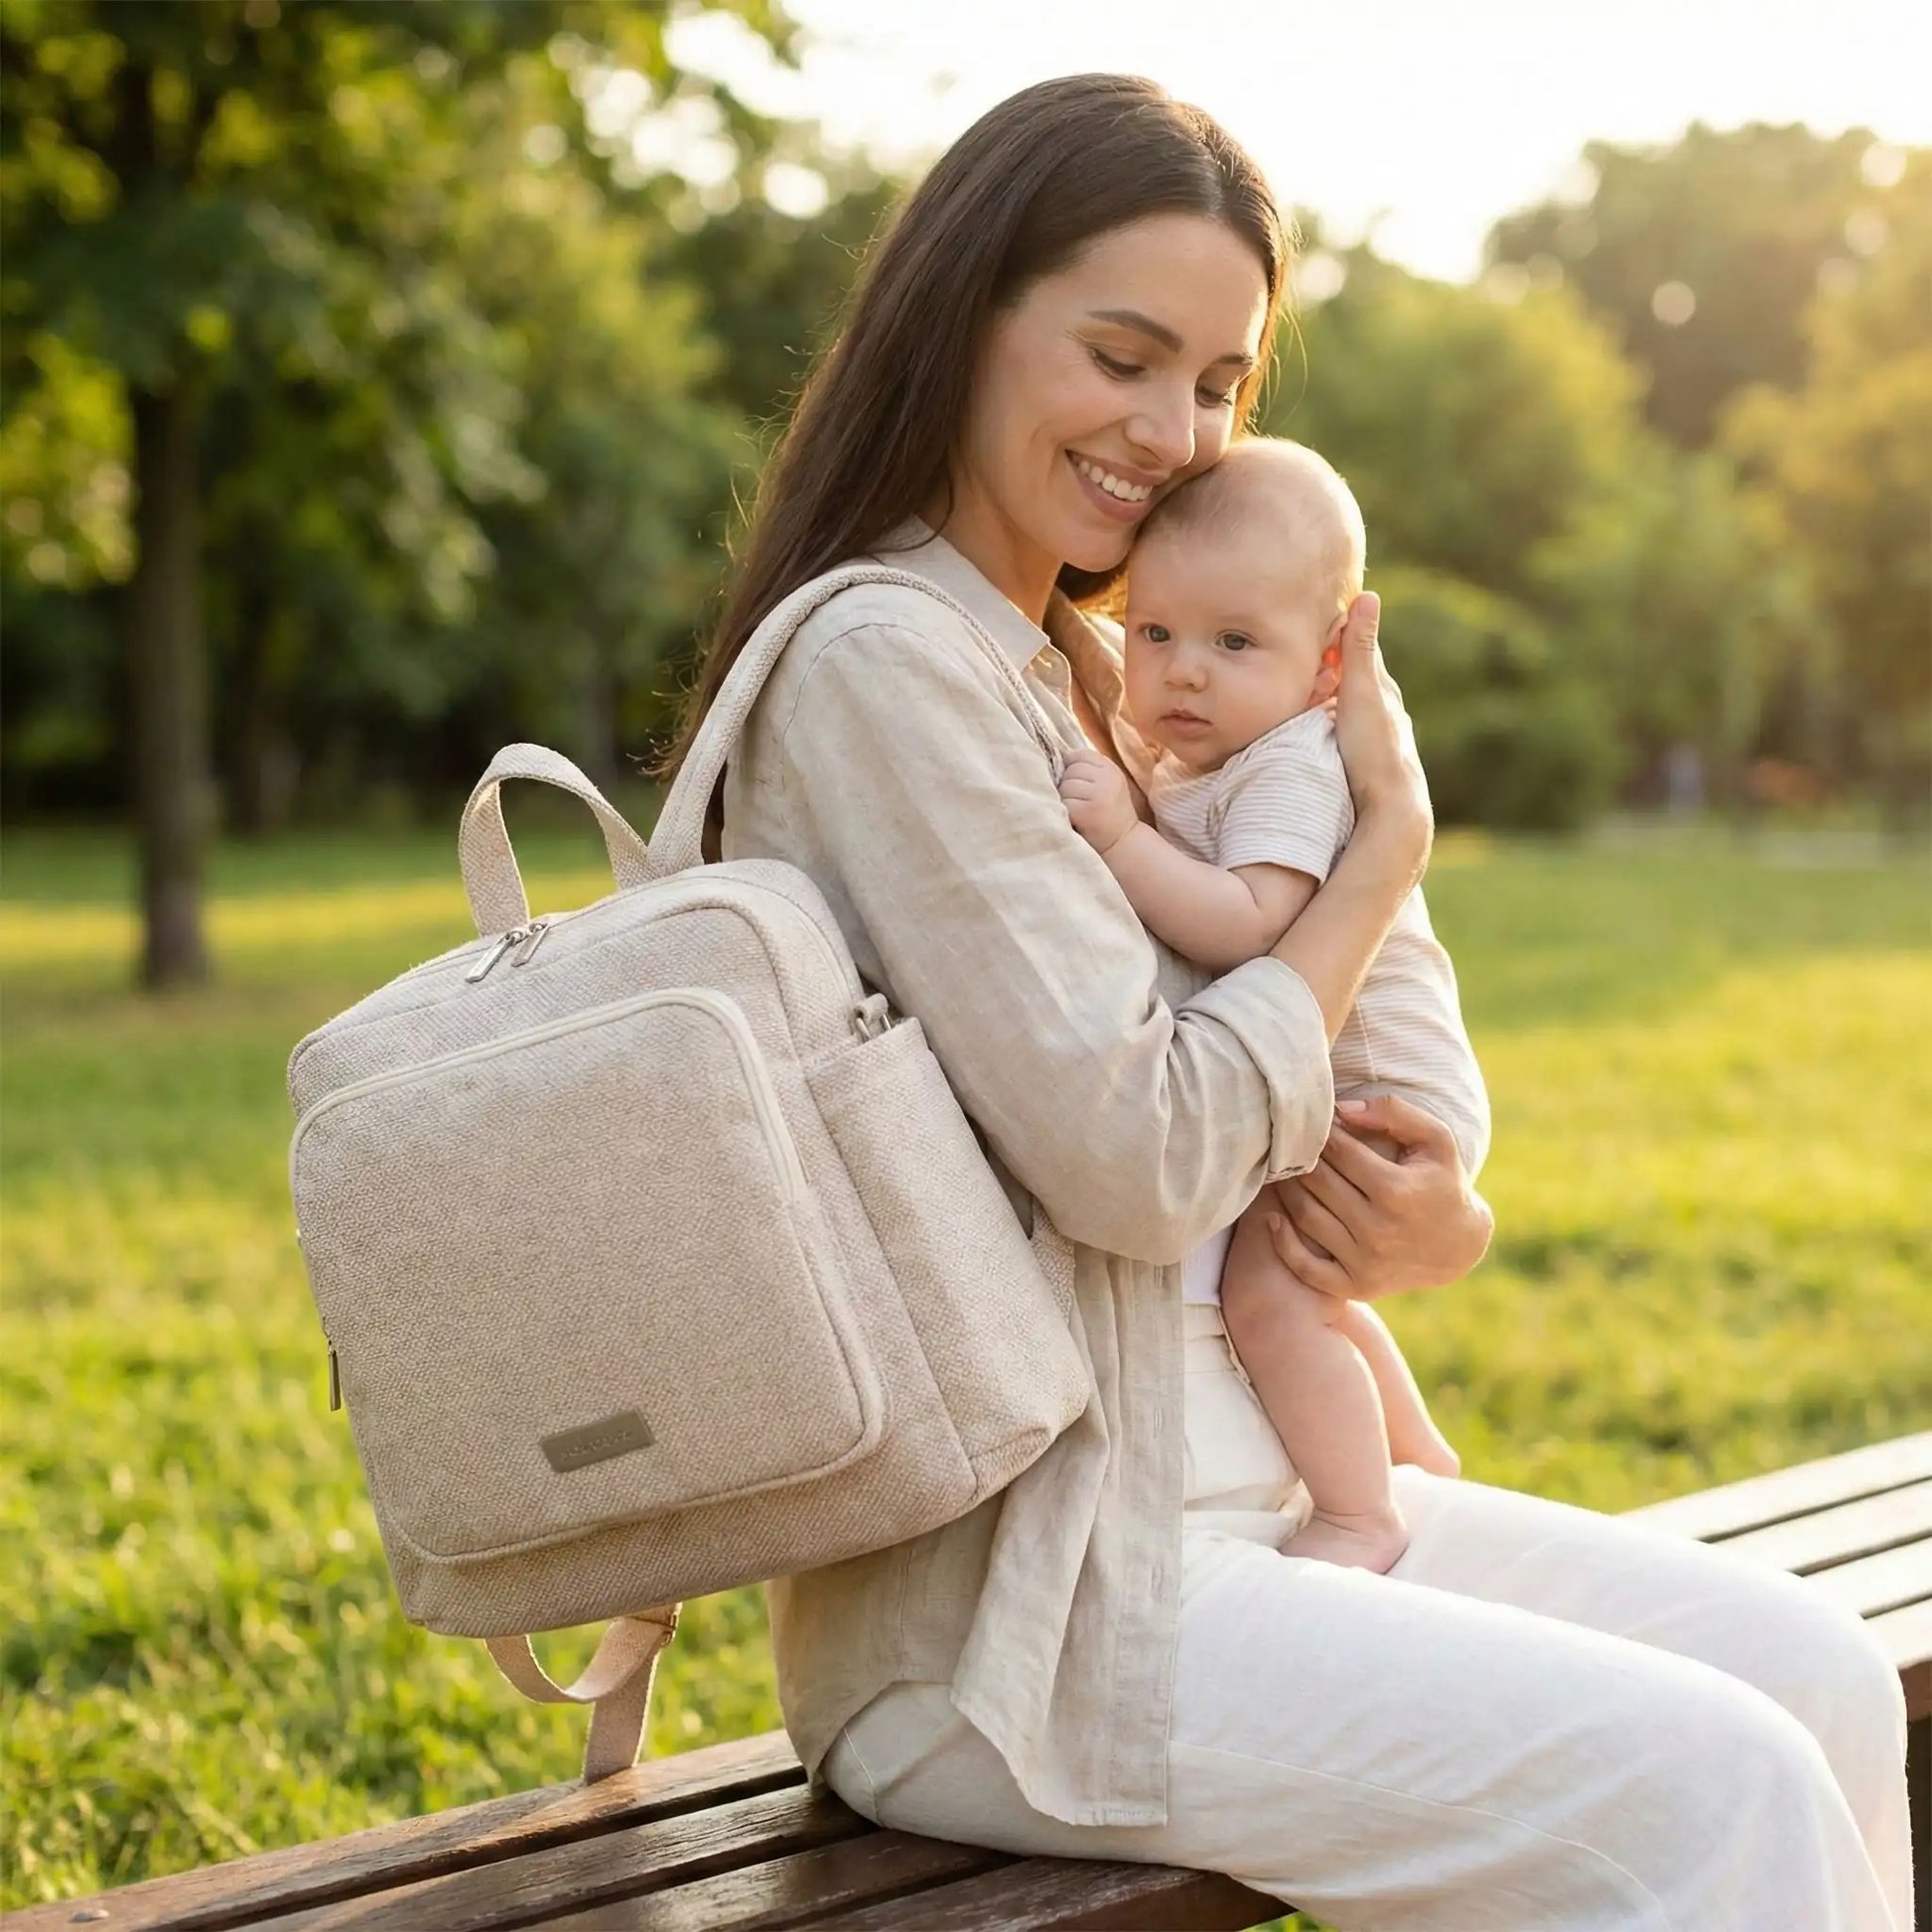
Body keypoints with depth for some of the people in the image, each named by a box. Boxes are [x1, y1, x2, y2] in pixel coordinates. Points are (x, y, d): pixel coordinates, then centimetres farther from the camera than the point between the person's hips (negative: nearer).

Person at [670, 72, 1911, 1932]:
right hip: (1010, 1617, -8)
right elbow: (1138, 1163, -19)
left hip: (1234, 1488, 9)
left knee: (1825, 1681, 0)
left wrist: (1432, 1219, -5)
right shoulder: (879, 660, -13)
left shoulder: (1081, 676, 15)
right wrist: (1387, 840, -7)